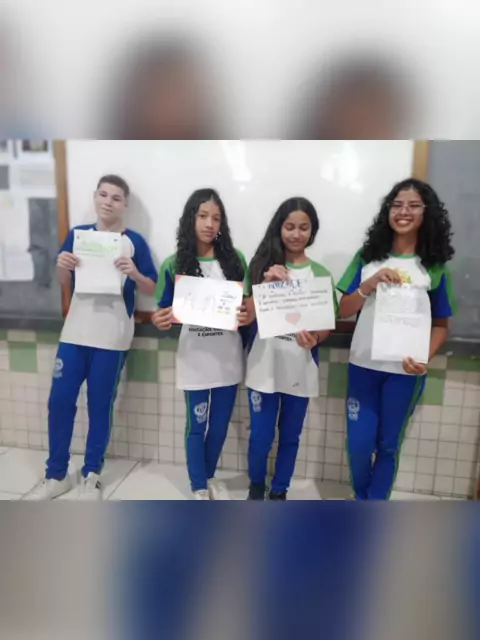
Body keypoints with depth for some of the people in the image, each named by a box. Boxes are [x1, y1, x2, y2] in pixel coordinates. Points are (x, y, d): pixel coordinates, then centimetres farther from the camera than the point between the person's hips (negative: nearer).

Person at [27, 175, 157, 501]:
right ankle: (56, 474, 23)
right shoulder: (78, 234, 8)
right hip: (75, 331, 4)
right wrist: (62, 265, -7)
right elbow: (66, 283, 14)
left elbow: (151, 289, -1)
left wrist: (134, 273, -21)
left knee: (100, 405, 5)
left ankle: (92, 474, 24)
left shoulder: (134, 241, -2)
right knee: (60, 400, 5)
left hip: (112, 336, -3)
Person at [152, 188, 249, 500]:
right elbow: (165, 312, 0)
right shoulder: (175, 264, -3)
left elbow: (250, 304, 5)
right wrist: (160, 321, -23)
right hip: (194, 358, -2)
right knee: (197, 424, 9)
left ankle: (210, 476, 42)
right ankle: (199, 487, 31)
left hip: (228, 356, 2)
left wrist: (248, 315, -17)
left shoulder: (235, 259, 1)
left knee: (220, 424, 16)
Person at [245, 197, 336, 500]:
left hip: (301, 368, 1)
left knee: (290, 436, 13)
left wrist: (314, 338, -19)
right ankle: (257, 485, 35)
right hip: (264, 364, -1)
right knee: (261, 436, 7)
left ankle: (280, 490, 35)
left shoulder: (320, 273, 1)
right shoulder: (263, 264, 0)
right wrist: (267, 282, -19)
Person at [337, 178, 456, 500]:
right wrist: (370, 283, -16)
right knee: (359, 444, 5)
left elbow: (441, 324, 1)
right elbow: (344, 311, 1)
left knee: (389, 445, 12)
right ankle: (361, 497, 36)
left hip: (405, 371, -1)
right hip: (363, 365, 1)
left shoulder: (435, 266, -1)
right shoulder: (367, 256, 2)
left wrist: (424, 358, -16)